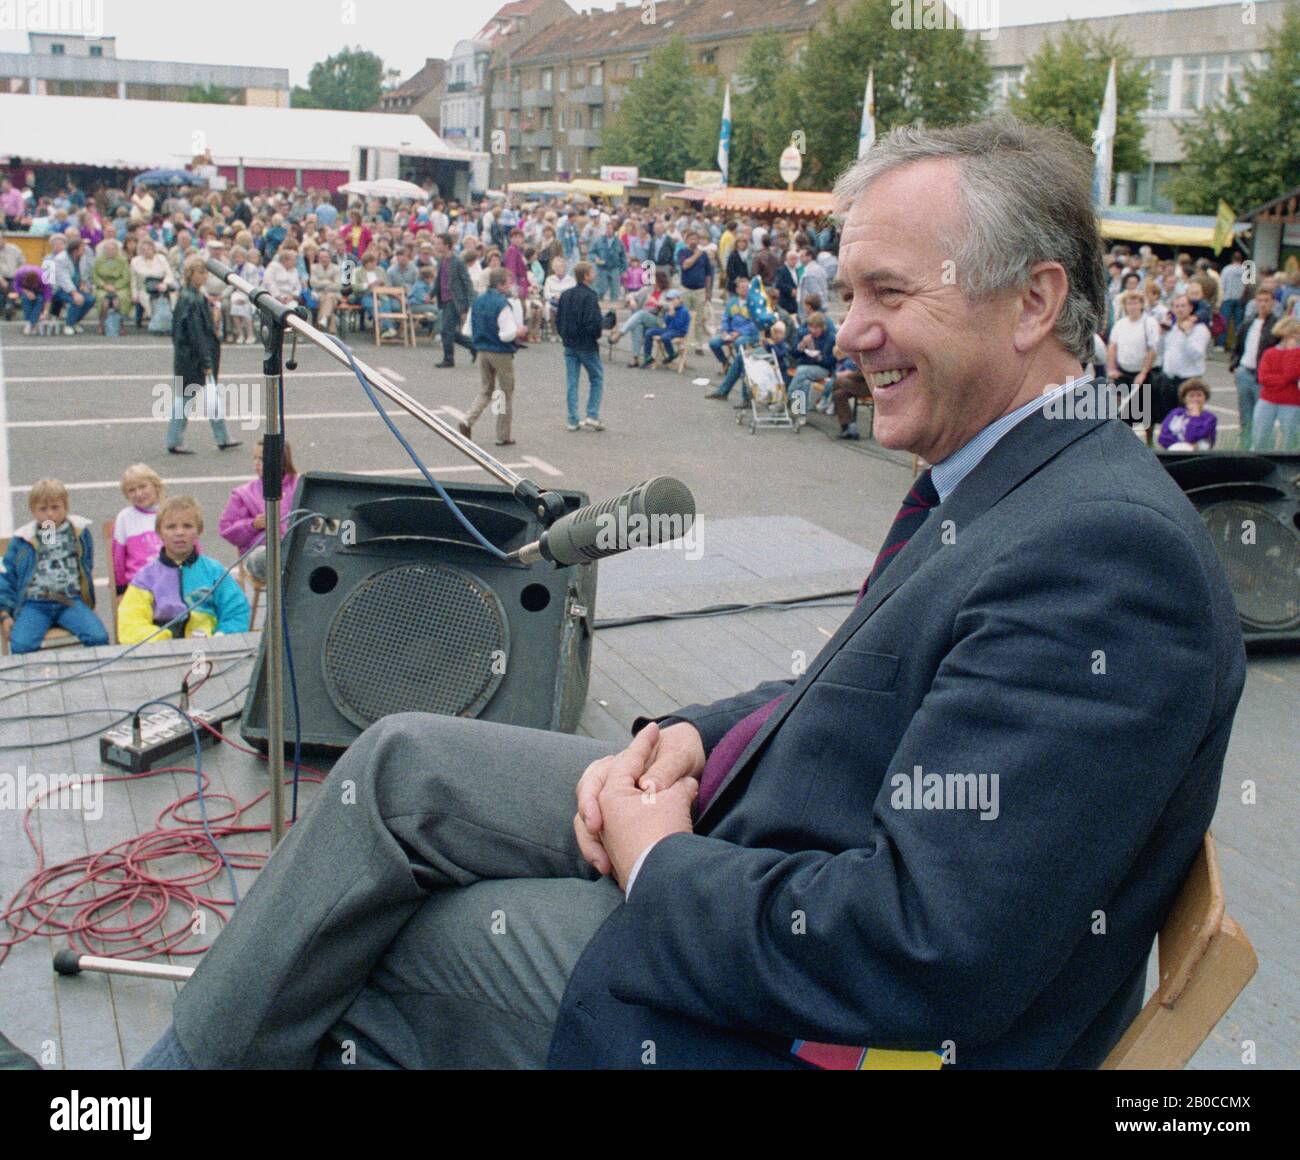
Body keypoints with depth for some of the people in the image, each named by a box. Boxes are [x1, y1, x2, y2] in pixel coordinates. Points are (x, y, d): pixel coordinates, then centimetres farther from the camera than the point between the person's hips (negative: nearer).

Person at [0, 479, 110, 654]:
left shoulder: (80, 533, 15)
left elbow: (88, 567, 20)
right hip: (34, 604, 0)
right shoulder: (22, 540, 14)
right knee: (21, 645, -29)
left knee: (99, 637, -28)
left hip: (71, 601, 0)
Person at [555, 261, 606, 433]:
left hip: (569, 345, 6)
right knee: (596, 378, 8)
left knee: (572, 382, 8)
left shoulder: (565, 295, 6)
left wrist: (564, 336, 17)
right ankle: (592, 416, 2)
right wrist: (596, 336, -3)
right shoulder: (589, 296, -16)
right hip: (586, 345, -6)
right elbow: (595, 323, -21)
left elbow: (558, 319, 10)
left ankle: (573, 420, 9)